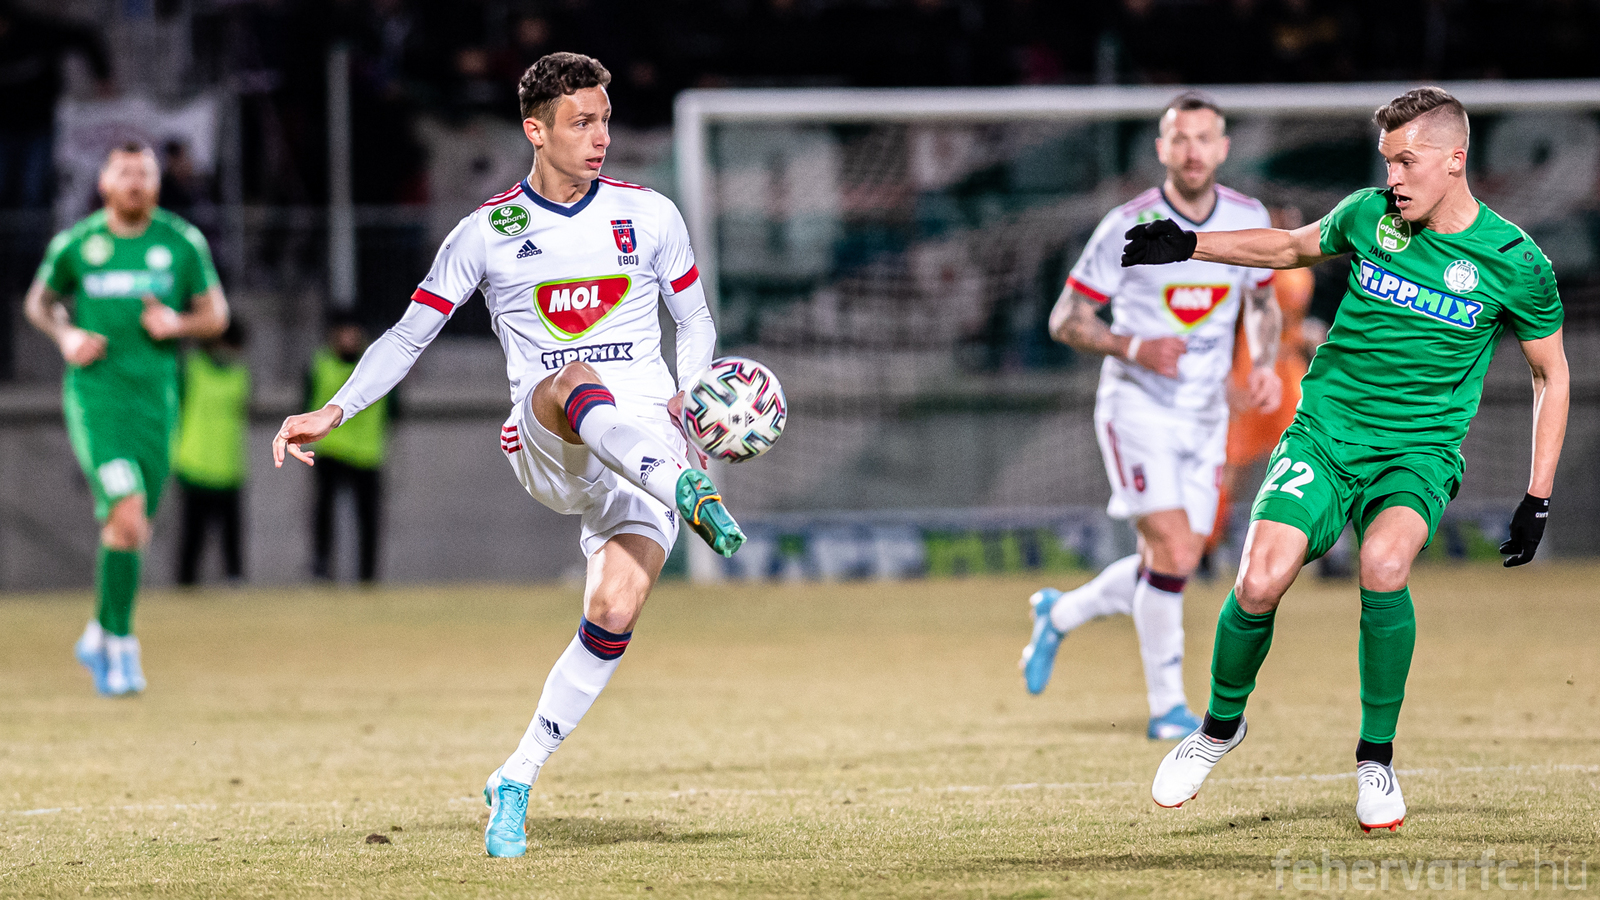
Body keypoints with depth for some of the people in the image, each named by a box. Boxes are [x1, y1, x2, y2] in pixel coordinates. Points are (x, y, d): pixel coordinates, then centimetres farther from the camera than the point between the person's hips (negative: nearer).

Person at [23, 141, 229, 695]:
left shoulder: (182, 243, 3)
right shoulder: (75, 244, 0)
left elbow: (216, 315, 9)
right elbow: (39, 302, 17)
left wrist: (177, 323, -12)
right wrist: (66, 336, -3)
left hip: (155, 395, 3)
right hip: (94, 393, -3)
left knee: (133, 530, 8)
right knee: (126, 515, -19)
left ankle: (99, 638, 29)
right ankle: (120, 645, -8)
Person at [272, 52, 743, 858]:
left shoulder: (649, 216, 9)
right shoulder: (486, 233, 6)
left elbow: (694, 319, 18)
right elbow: (409, 337, 10)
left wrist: (691, 394, -2)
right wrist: (333, 411, -2)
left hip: (648, 441, 1)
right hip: (544, 449, -1)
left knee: (615, 610, -20)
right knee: (574, 380, -37)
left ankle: (517, 781, -8)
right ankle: (690, 494, -60)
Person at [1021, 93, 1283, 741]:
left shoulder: (1249, 219, 0)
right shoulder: (1128, 227, -13)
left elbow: (1262, 301, 17)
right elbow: (1065, 320, -7)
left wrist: (1264, 364, -2)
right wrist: (1135, 348, -23)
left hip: (1205, 414, 5)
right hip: (1137, 405, -5)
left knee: (1172, 566, 6)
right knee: (1173, 552, -18)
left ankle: (1059, 615, 33)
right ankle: (1167, 707, -4)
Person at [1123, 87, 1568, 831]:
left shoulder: (1514, 262, -6)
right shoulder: (1368, 214, 0)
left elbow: (1552, 377, 7)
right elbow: (1294, 247, 23)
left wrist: (1538, 499, 2)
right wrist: (1189, 246, 17)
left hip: (1419, 450, -2)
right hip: (1324, 433, 2)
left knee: (1383, 564, -34)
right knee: (1259, 583, -20)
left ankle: (1377, 759, -12)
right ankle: (1221, 724, 12)